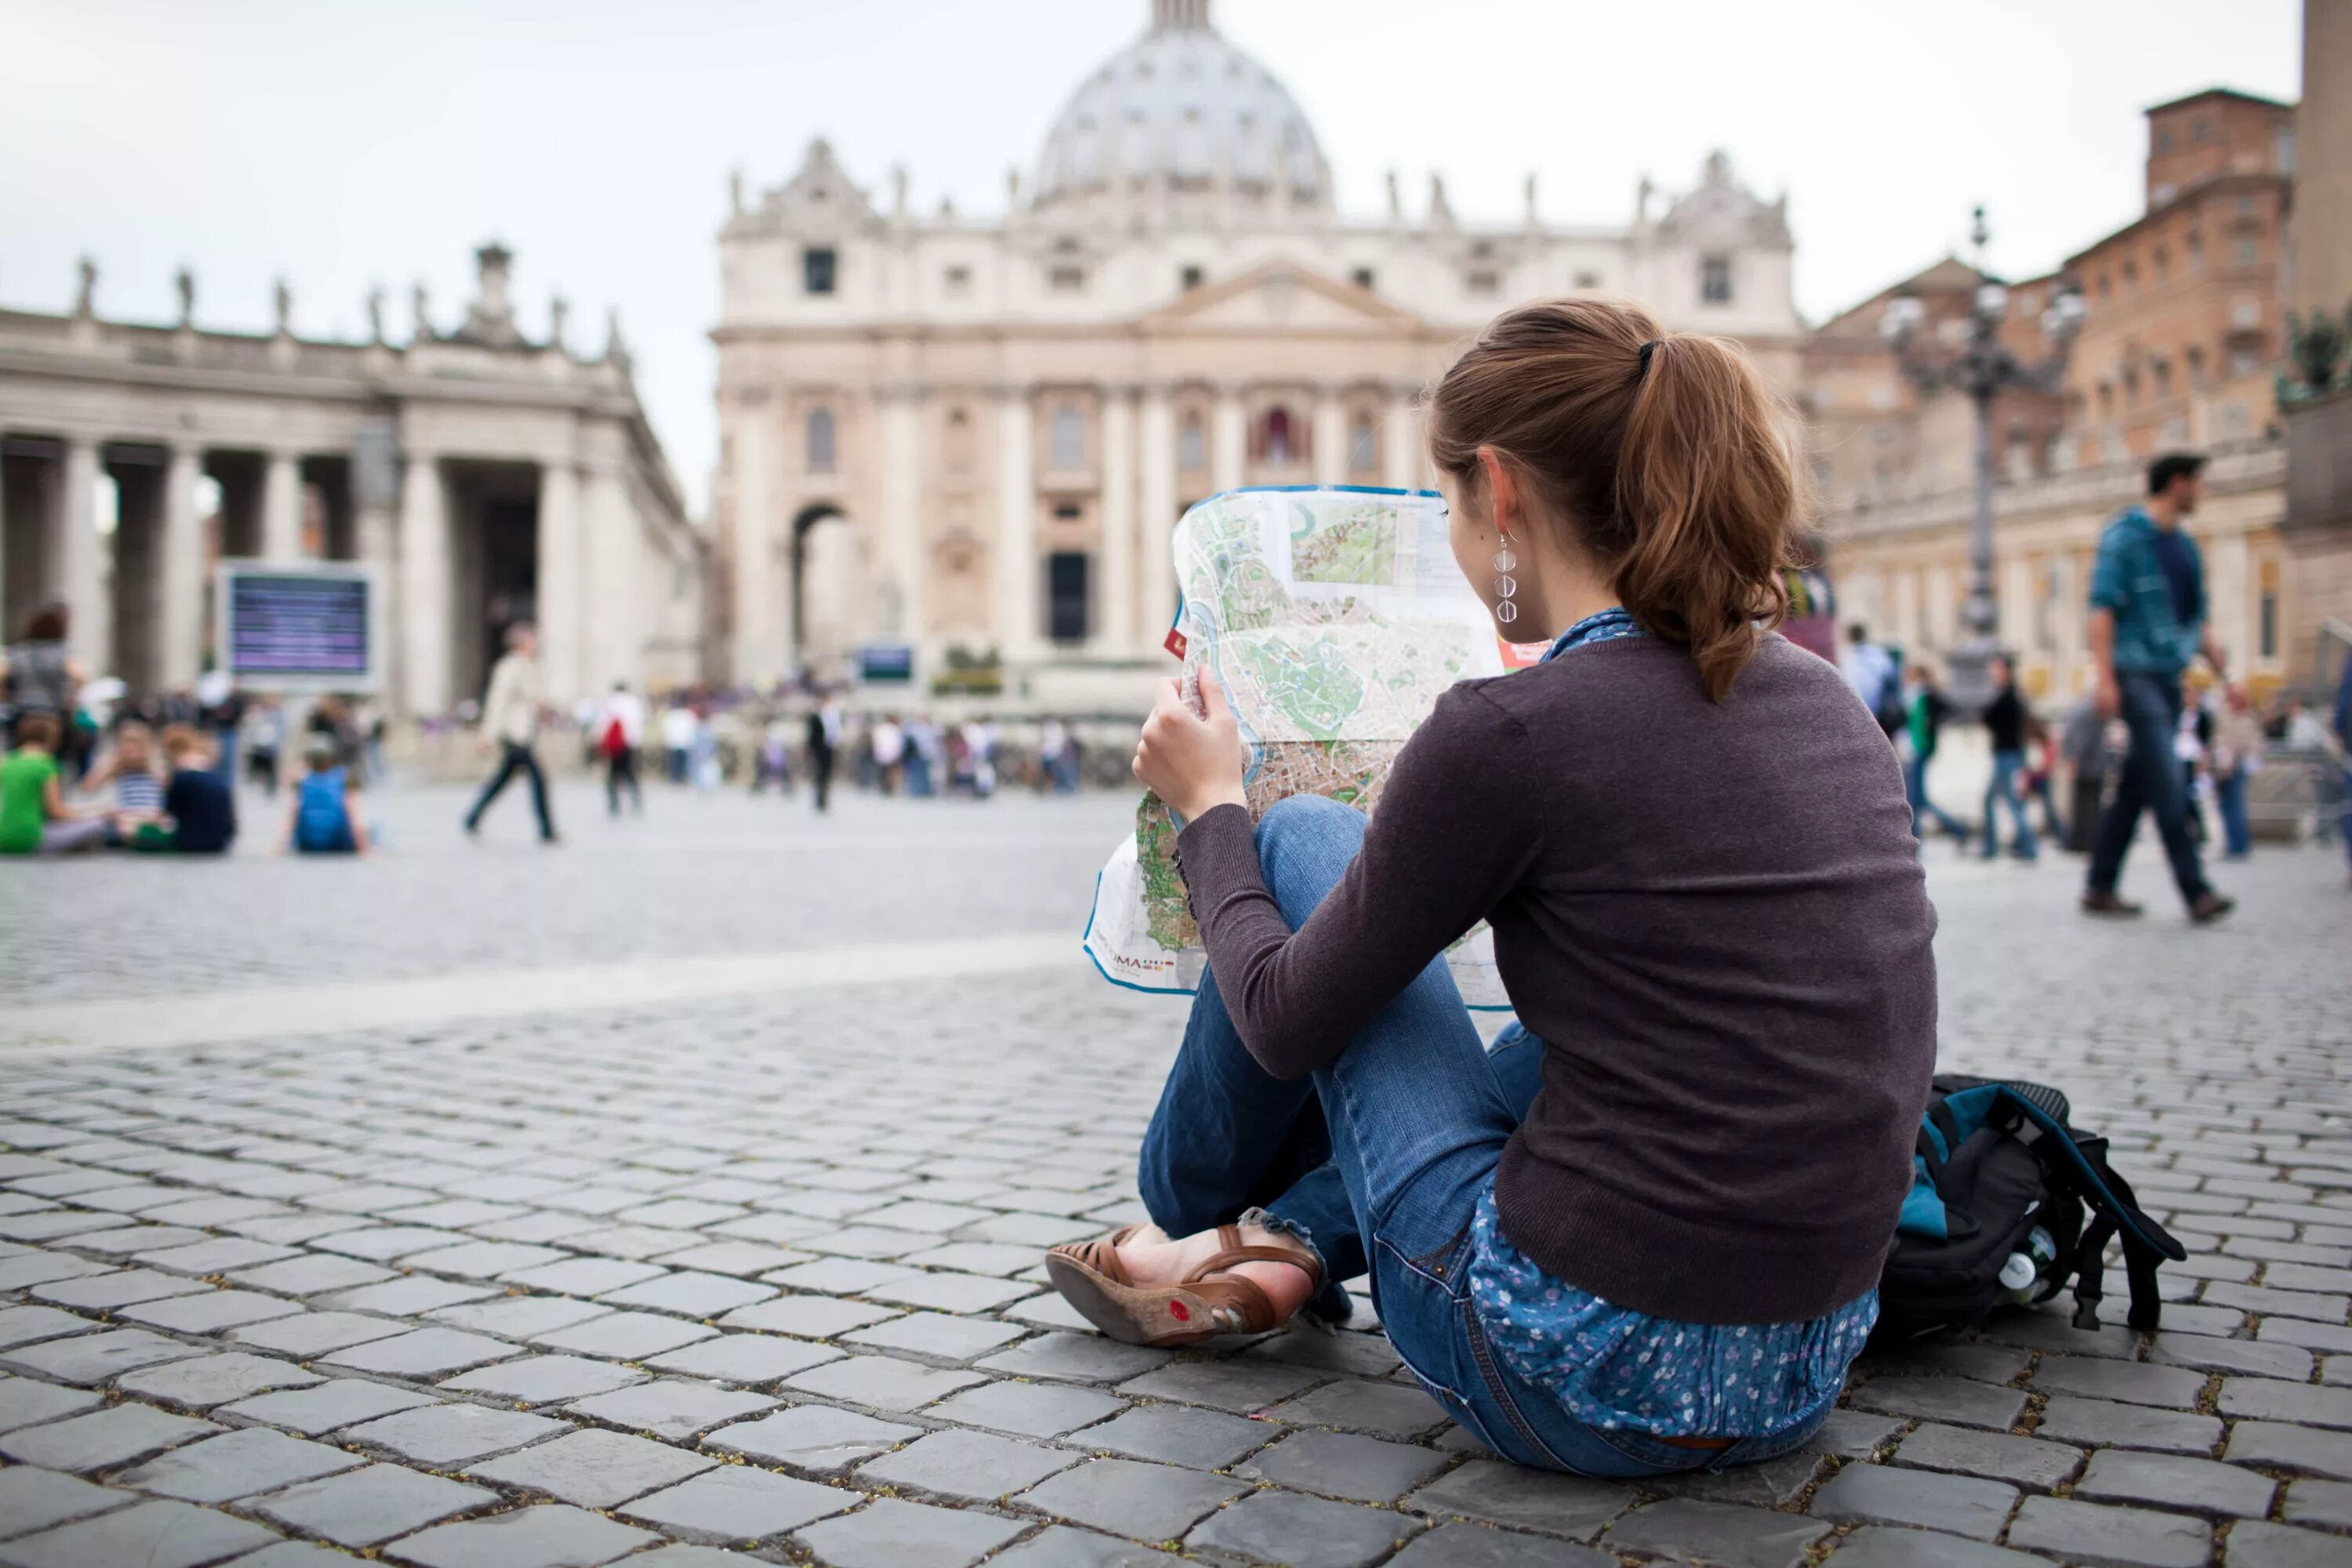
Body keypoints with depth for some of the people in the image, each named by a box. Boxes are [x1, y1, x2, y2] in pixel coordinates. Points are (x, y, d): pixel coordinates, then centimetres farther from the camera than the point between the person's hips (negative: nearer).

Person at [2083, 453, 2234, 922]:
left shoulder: (2184, 546, 18)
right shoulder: (2125, 536, -6)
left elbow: (2196, 620, 23)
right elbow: (2101, 607, -12)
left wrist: (2225, 675, 17)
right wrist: (2106, 678, -20)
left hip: (2169, 679, 8)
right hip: (2135, 676, -8)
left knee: (2136, 789, 7)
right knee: (2168, 787, -12)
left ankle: (2099, 888, 12)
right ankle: (2196, 891, -12)